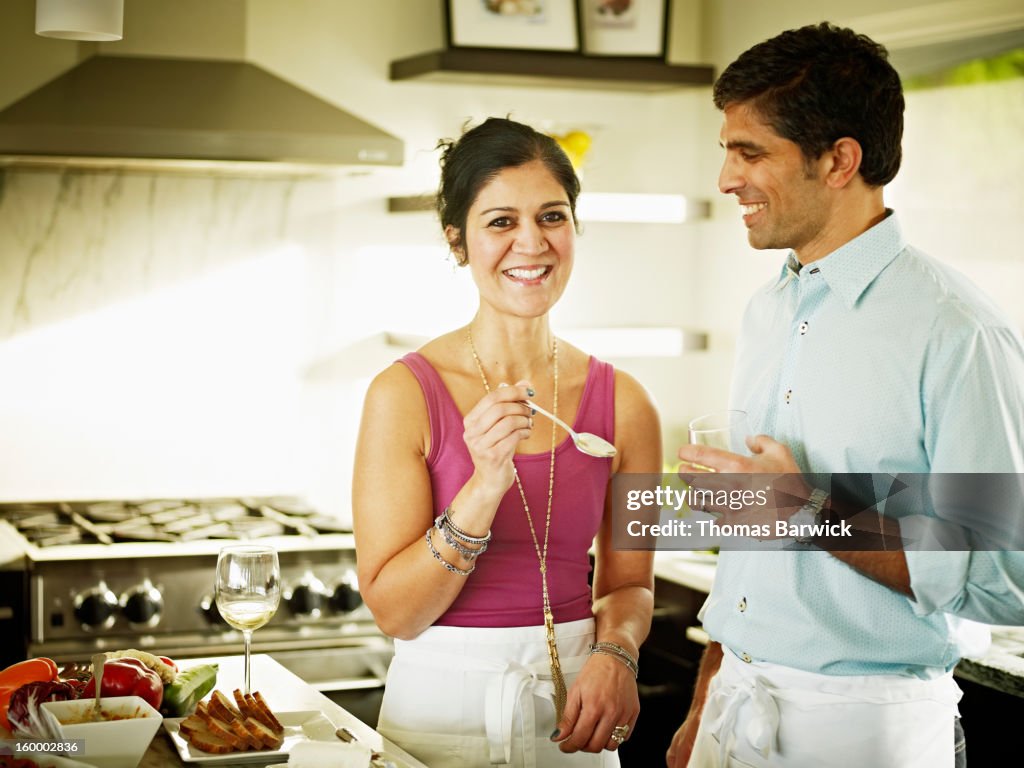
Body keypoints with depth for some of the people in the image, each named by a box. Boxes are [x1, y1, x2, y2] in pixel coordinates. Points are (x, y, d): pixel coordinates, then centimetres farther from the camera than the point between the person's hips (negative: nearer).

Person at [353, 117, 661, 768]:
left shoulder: (624, 403, -4)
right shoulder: (405, 394, -11)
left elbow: (628, 583, 6)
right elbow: (393, 610, -12)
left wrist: (614, 654, -14)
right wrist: (485, 489, -24)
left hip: (569, 710, 2)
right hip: (441, 706, -2)